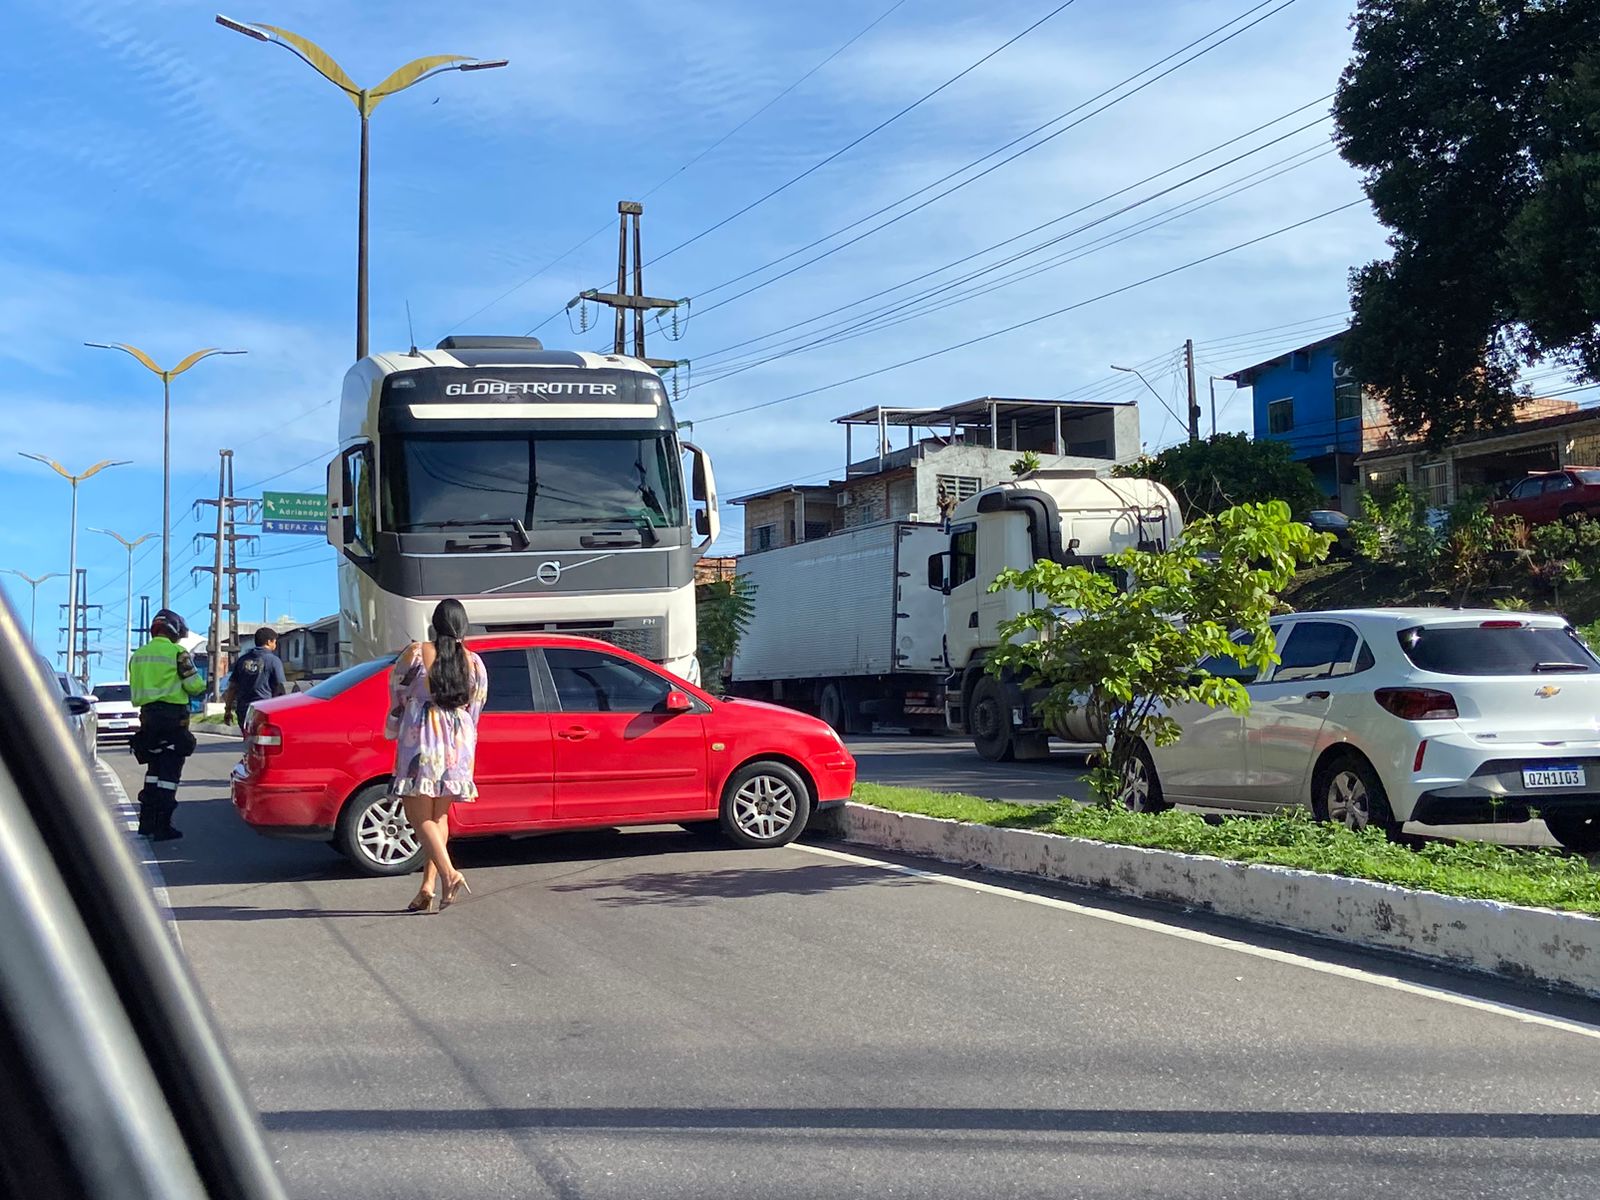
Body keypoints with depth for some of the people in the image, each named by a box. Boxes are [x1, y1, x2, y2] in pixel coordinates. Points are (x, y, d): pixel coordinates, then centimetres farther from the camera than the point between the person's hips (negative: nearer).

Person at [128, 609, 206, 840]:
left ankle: (147, 822, 16)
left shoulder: (138, 655, 13)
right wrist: (200, 686, 9)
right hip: (173, 715, -6)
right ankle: (162, 826, -6)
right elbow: (194, 685, -11)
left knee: (154, 768, 17)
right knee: (169, 770, -3)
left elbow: (135, 692, 16)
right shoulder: (177, 653, -8)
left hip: (148, 715, 6)